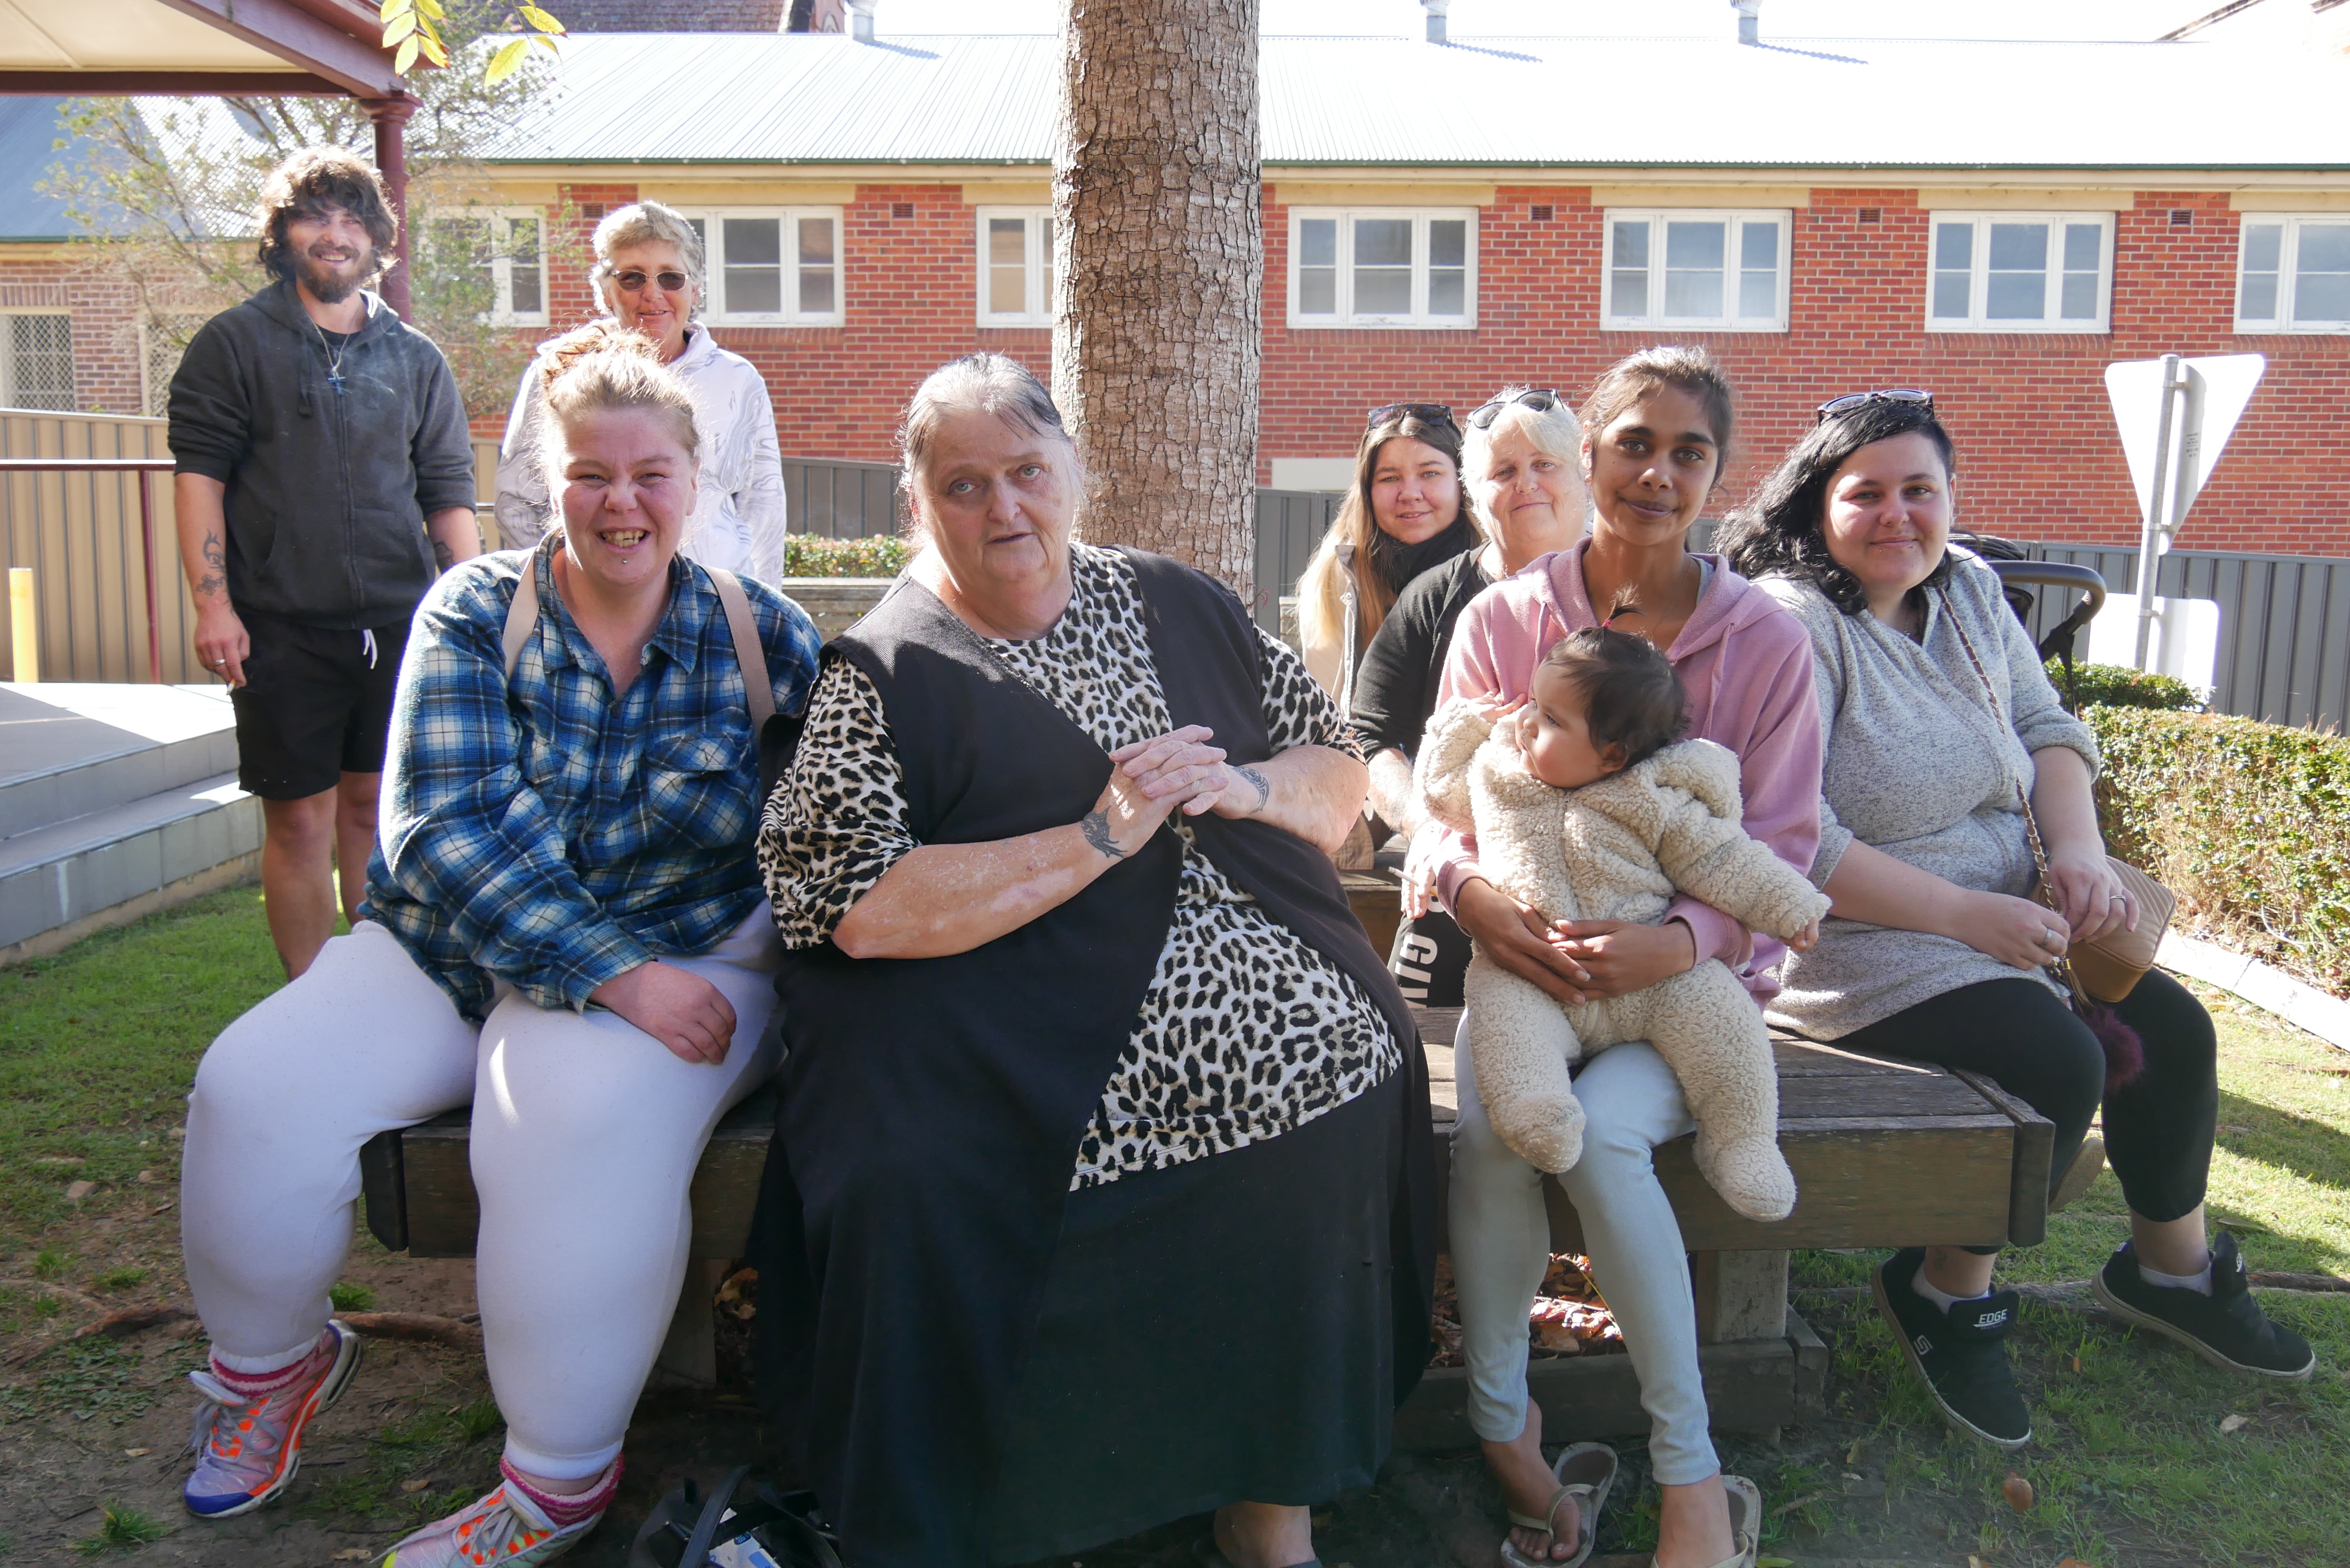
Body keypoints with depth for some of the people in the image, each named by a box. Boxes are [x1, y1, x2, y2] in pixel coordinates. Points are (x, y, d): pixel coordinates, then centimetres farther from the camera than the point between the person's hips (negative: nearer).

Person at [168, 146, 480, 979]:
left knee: (377, 807, 9)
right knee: (299, 819, 1)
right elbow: (198, 473, -1)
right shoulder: (234, 343, 5)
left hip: (398, 621, 2)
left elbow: (449, 495, 13)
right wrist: (213, 603, -10)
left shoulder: (415, 359, 12)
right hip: (281, 629, -2)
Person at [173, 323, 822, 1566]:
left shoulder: (760, 634, -1)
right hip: (454, 948, 3)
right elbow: (440, 828, -14)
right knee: (258, 1087, -17)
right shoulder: (474, 613, -2)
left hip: (684, 954, -2)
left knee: (583, 1114, -32)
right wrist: (618, 975, -23)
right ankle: (267, 1364, 16)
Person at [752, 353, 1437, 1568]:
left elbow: (1342, 782, 19)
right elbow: (860, 908, -12)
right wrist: (1101, 838, -13)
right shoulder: (883, 675, 2)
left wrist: (1238, 788, -4)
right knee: (908, 1181, -29)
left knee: (1357, 1058, -23)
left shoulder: (1177, 605, 15)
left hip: (1271, 1012, 4)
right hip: (1018, 1043, -3)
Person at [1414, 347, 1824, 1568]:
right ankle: (1501, 1417, -6)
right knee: (1489, 1130, -28)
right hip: (1526, 958, 2)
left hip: (1689, 977, -1)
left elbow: (1778, 852, -2)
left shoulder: (1767, 642, -2)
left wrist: (1680, 940, -22)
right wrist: (1469, 891, -20)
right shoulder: (1502, 619, 1)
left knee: (1602, 1130, -30)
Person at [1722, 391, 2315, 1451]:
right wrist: (1967, 916, -22)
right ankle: (1947, 1296, 3)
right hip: (1863, 941, -9)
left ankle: (2171, 1270, 35)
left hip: (2005, 911, 9)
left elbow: (2046, 725, 14)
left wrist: (2081, 848, -6)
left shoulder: (1968, 590, 7)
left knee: (2174, 1029, 8)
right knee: (2062, 1061, -22)